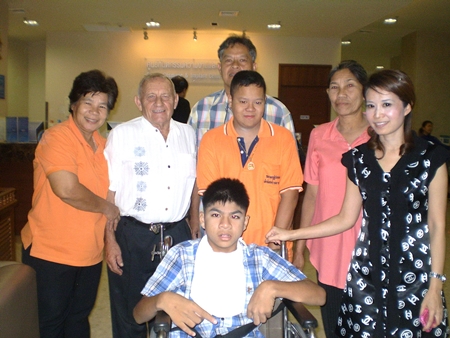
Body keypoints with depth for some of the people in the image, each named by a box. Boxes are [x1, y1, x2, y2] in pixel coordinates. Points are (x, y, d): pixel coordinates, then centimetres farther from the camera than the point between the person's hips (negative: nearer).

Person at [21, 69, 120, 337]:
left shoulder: (103, 145, 8)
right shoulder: (57, 138, -15)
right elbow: (67, 190, -27)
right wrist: (106, 207, -12)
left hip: (90, 254, 7)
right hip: (50, 254, -6)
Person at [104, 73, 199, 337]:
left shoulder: (188, 134, 7)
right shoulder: (122, 134, -3)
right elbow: (108, 191, -5)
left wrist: (195, 225, 11)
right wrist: (110, 241, -9)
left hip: (178, 235, 3)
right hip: (133, 238, -3)